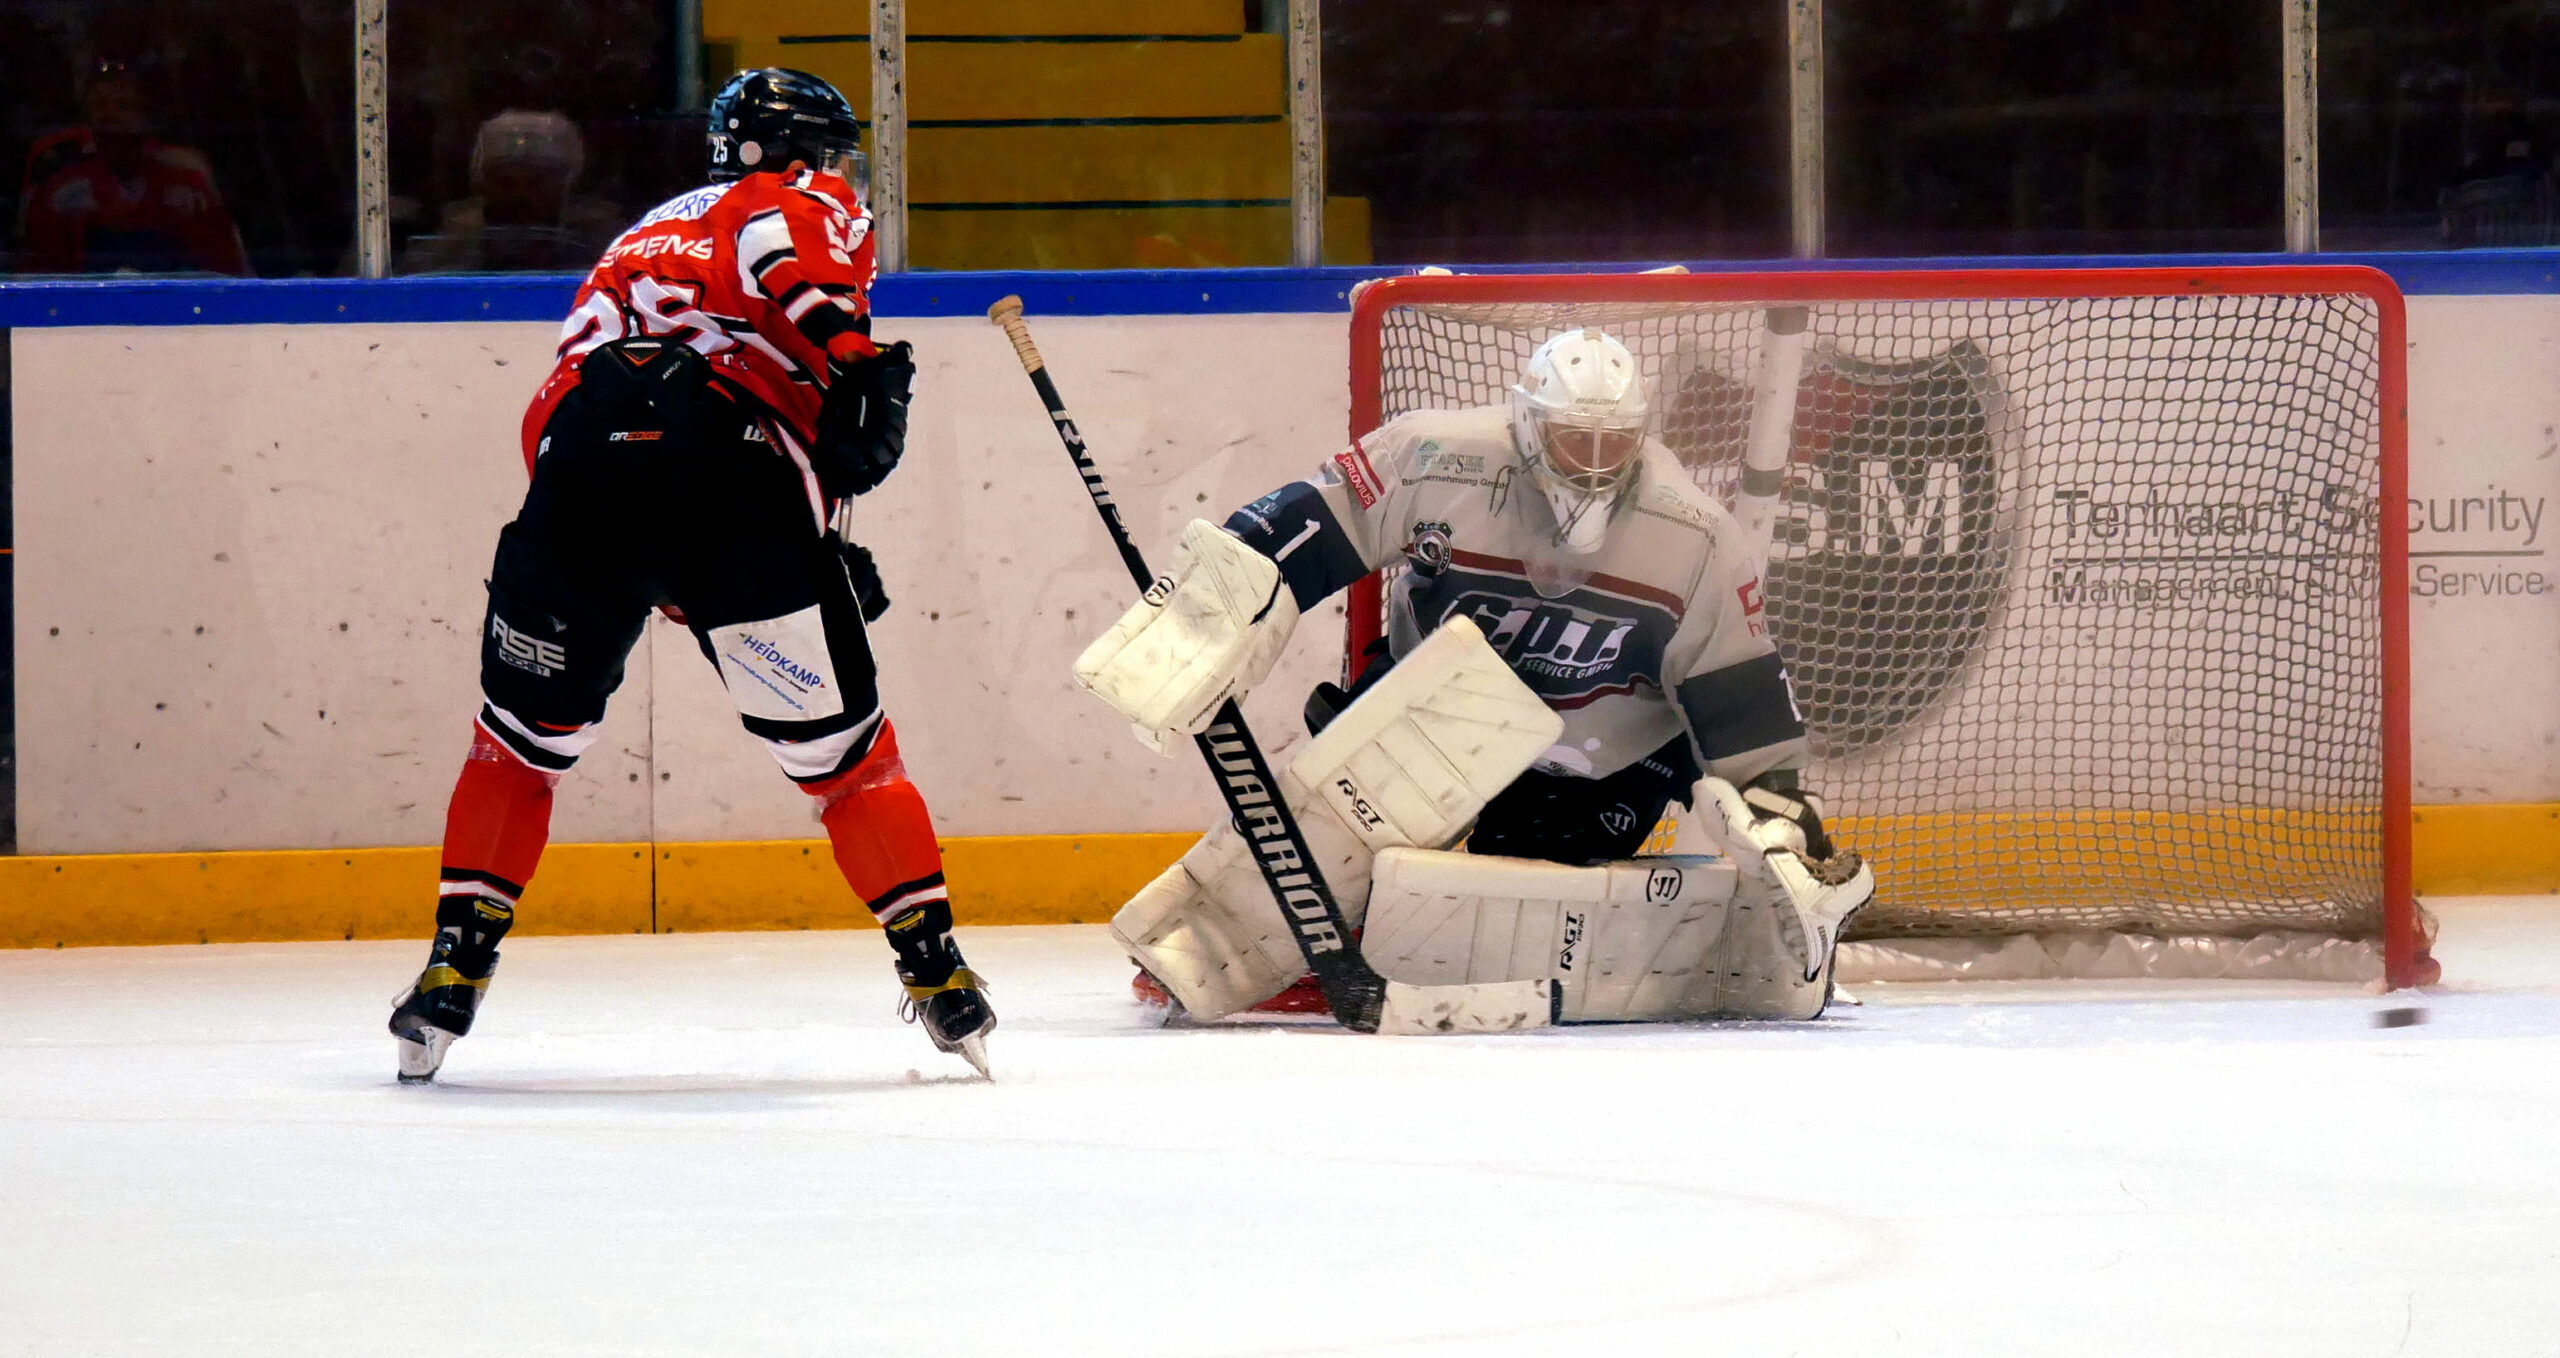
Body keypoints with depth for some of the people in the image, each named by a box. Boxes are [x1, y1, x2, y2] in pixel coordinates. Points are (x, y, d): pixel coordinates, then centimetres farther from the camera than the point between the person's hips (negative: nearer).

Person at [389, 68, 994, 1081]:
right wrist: (851, 358, -19)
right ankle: (936, 971, 9)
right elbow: (781, 240, -7)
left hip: (579, 464, 4)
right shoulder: (806, 202, 21)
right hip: (738, 481, -4)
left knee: (524, 738, 19)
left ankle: (457, 965, 10)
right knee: (841, 750, 8)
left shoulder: (640, 243, 38)